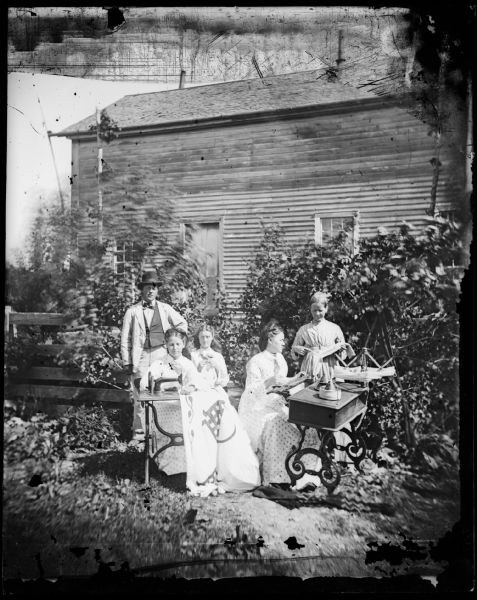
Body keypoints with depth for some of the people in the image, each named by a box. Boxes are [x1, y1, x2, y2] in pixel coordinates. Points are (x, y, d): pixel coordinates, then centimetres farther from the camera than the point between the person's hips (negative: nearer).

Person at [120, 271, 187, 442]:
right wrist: (126, 362, 1)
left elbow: (182, 323, 22)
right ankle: (139, 432, 11)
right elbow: (125, 338, 6)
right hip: (140, 356, -1)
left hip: (161, 355, 1)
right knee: (139, 394, -1)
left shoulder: (165, 309, 11)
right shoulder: (132, 311, 6)